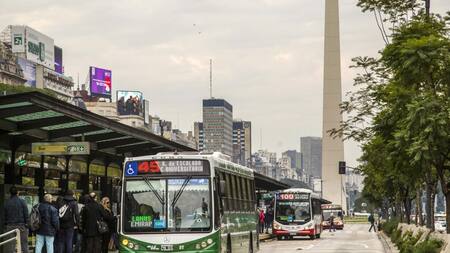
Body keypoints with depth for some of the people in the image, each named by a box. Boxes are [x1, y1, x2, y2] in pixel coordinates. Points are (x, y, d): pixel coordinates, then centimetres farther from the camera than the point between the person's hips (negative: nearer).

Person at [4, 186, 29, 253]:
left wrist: (6, 224, 15)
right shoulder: (22, 202, -5)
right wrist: (27, 224, 0)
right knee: (24, 243, 2)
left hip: (10, 225, 2)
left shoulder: (6, 203, 3)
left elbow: (5, 215, 7)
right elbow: (26, 214, -5)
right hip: (21, 225, -2)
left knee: (11, 244, 4)